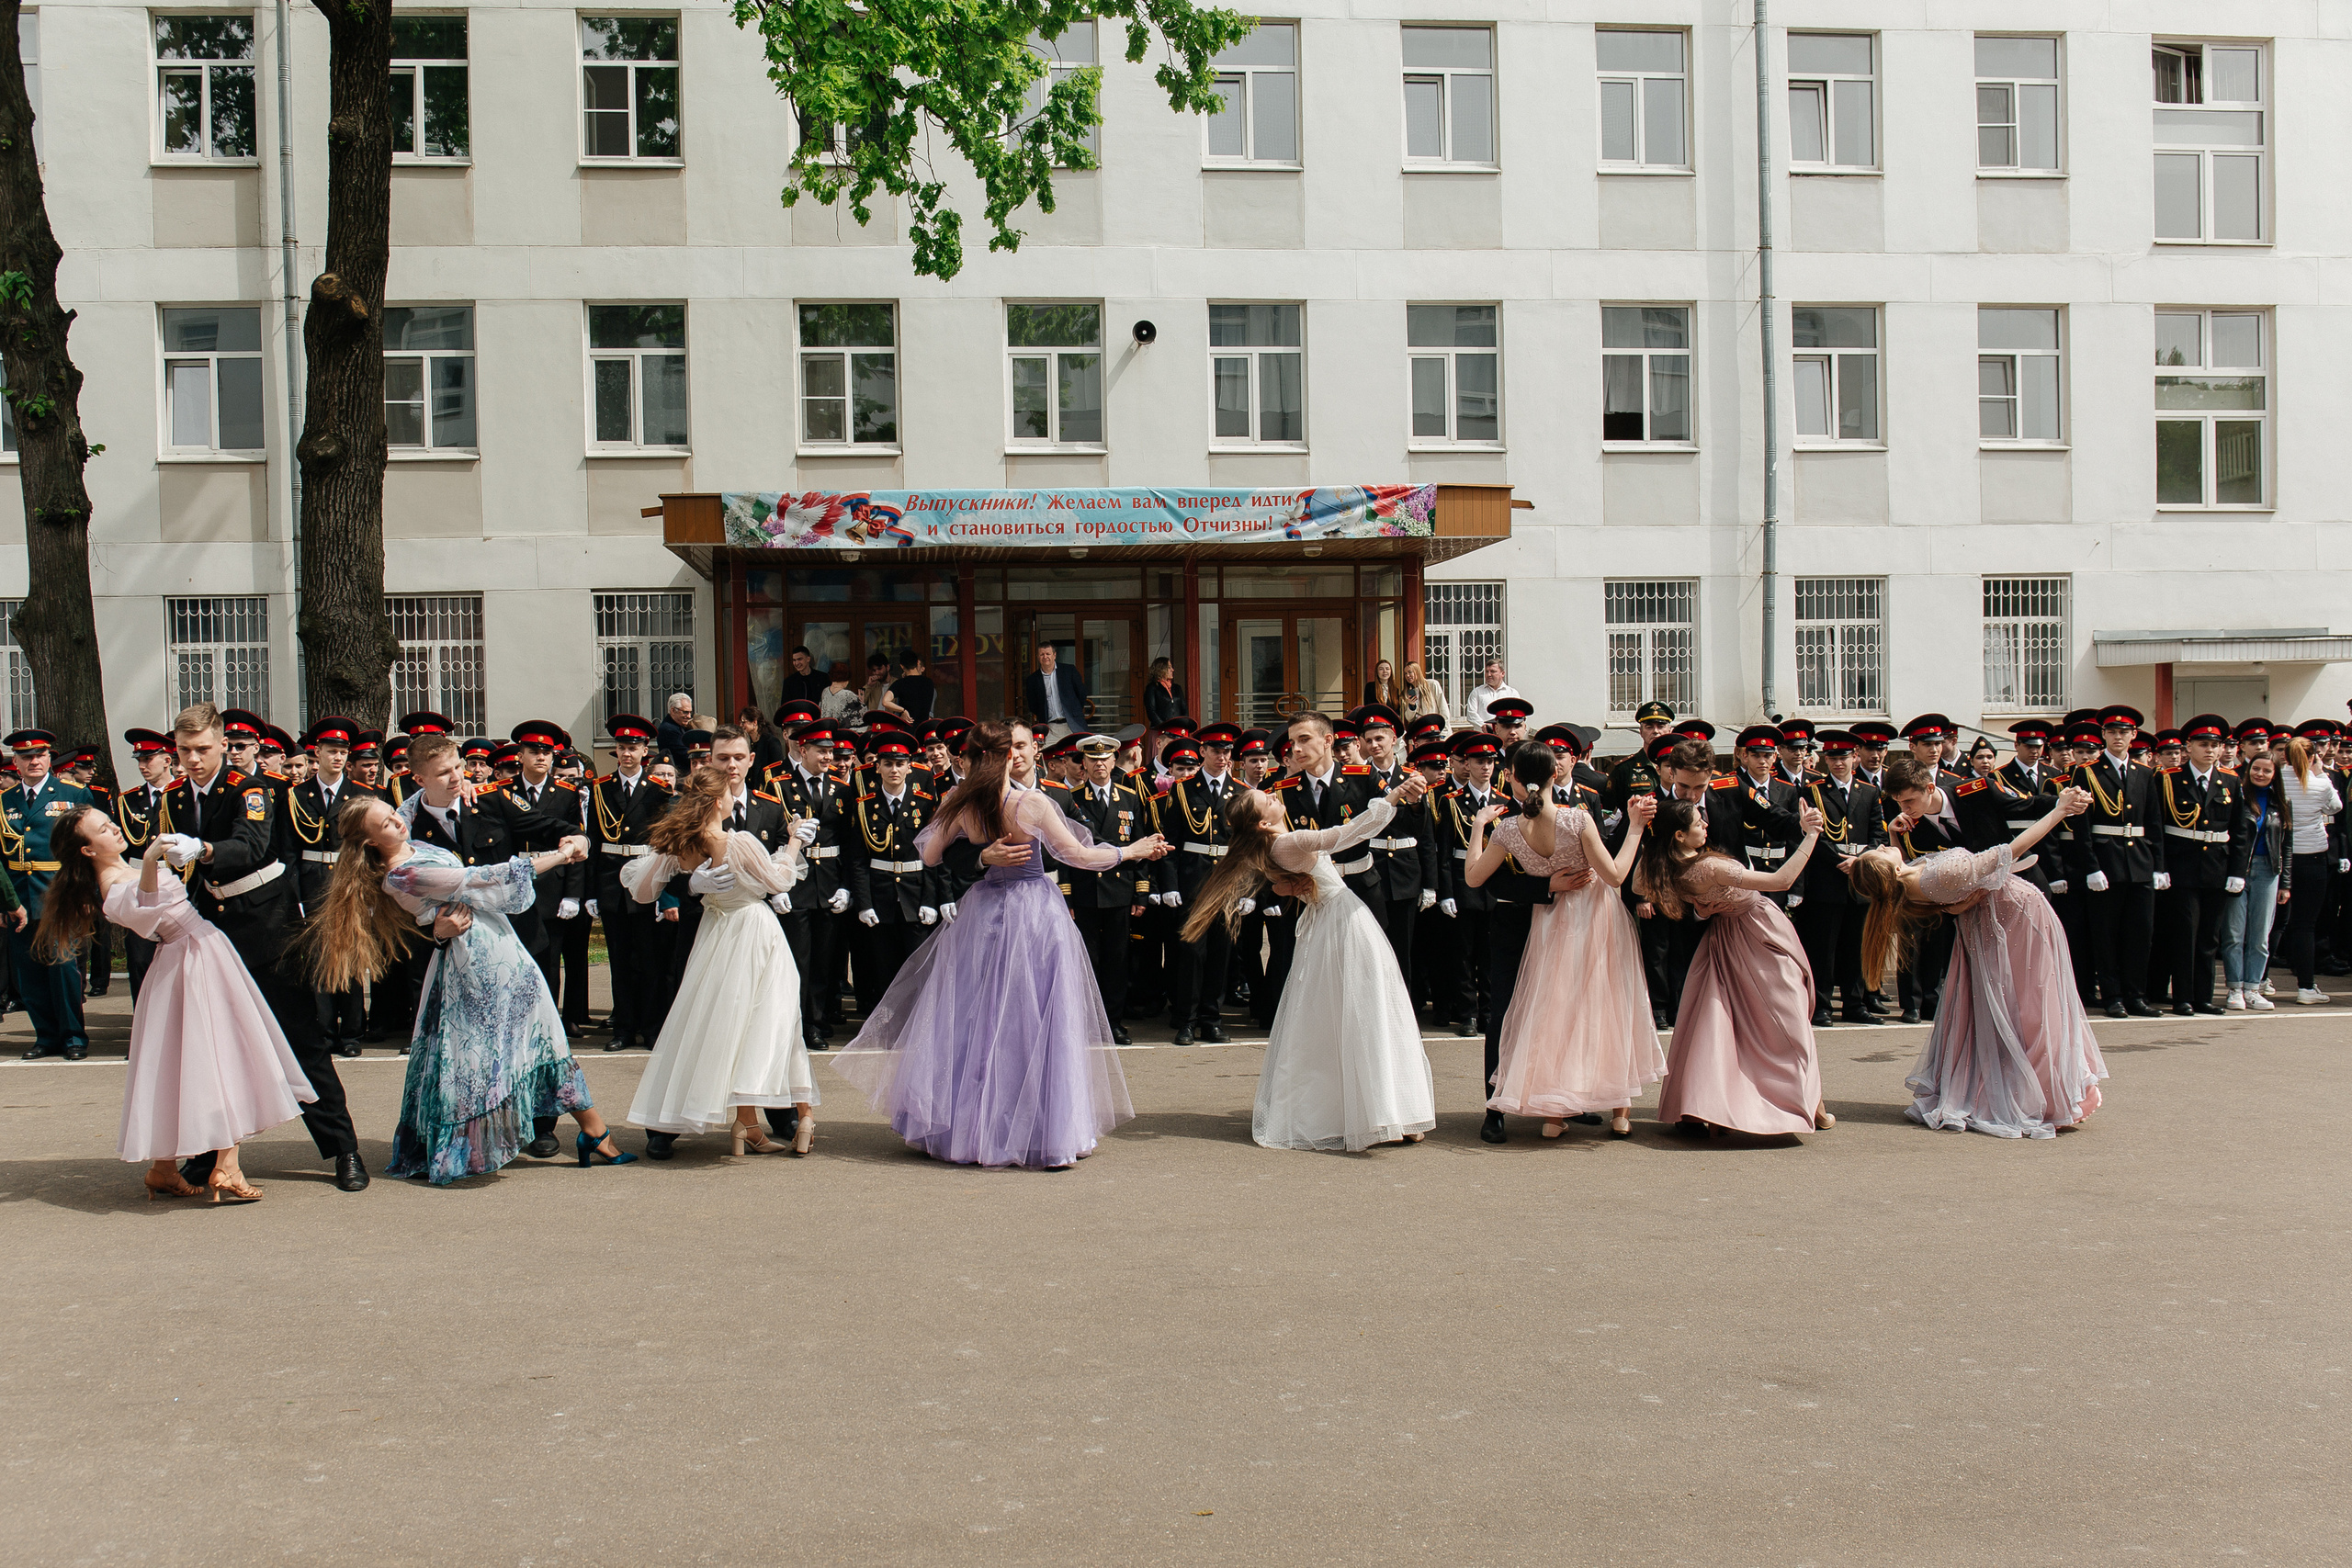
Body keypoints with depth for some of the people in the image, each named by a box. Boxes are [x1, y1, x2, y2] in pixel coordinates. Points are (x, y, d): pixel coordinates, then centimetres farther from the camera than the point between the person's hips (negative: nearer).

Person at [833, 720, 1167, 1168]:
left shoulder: (960, 804, -5)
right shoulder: (1034, 803, -17)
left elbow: (929, 855, 6)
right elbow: (1076, 854, -9)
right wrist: (1133, 851, 1)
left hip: (982, 915, 4)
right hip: (1035, 915, -4)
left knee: (977, 1018, 14)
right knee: (1039, 1024, 3)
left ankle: (970, 1126, 22)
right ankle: (1045, 1130, 8)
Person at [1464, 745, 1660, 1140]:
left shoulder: (1507, 829, -14)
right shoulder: (1577, 818, -23)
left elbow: (1472, 877, -4)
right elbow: (1615, 875, -18)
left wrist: (1478, 826, 2)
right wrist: (1635, 827, -13)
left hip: (1553, 923, 2)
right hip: (1597, 915, -2)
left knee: (1553, 1007, 14)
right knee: (1610, 1003, 12)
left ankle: (1553, 1110, 11)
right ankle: (1620, 1110, 17)